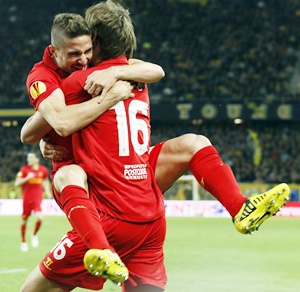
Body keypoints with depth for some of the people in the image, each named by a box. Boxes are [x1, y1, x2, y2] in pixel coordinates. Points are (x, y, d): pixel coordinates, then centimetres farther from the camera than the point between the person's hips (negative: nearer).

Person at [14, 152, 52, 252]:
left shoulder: (43, 170, 3)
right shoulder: (24, 169, -5)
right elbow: (17, 183, -9)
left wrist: (47, 191, 8)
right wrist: (27, 178, -23)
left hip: (37, 199, 1)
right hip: (26, 199, -1)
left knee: (39, 217, -21)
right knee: (24, 220, 6)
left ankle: (35, 235, 8)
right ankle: (23, 242, 24)